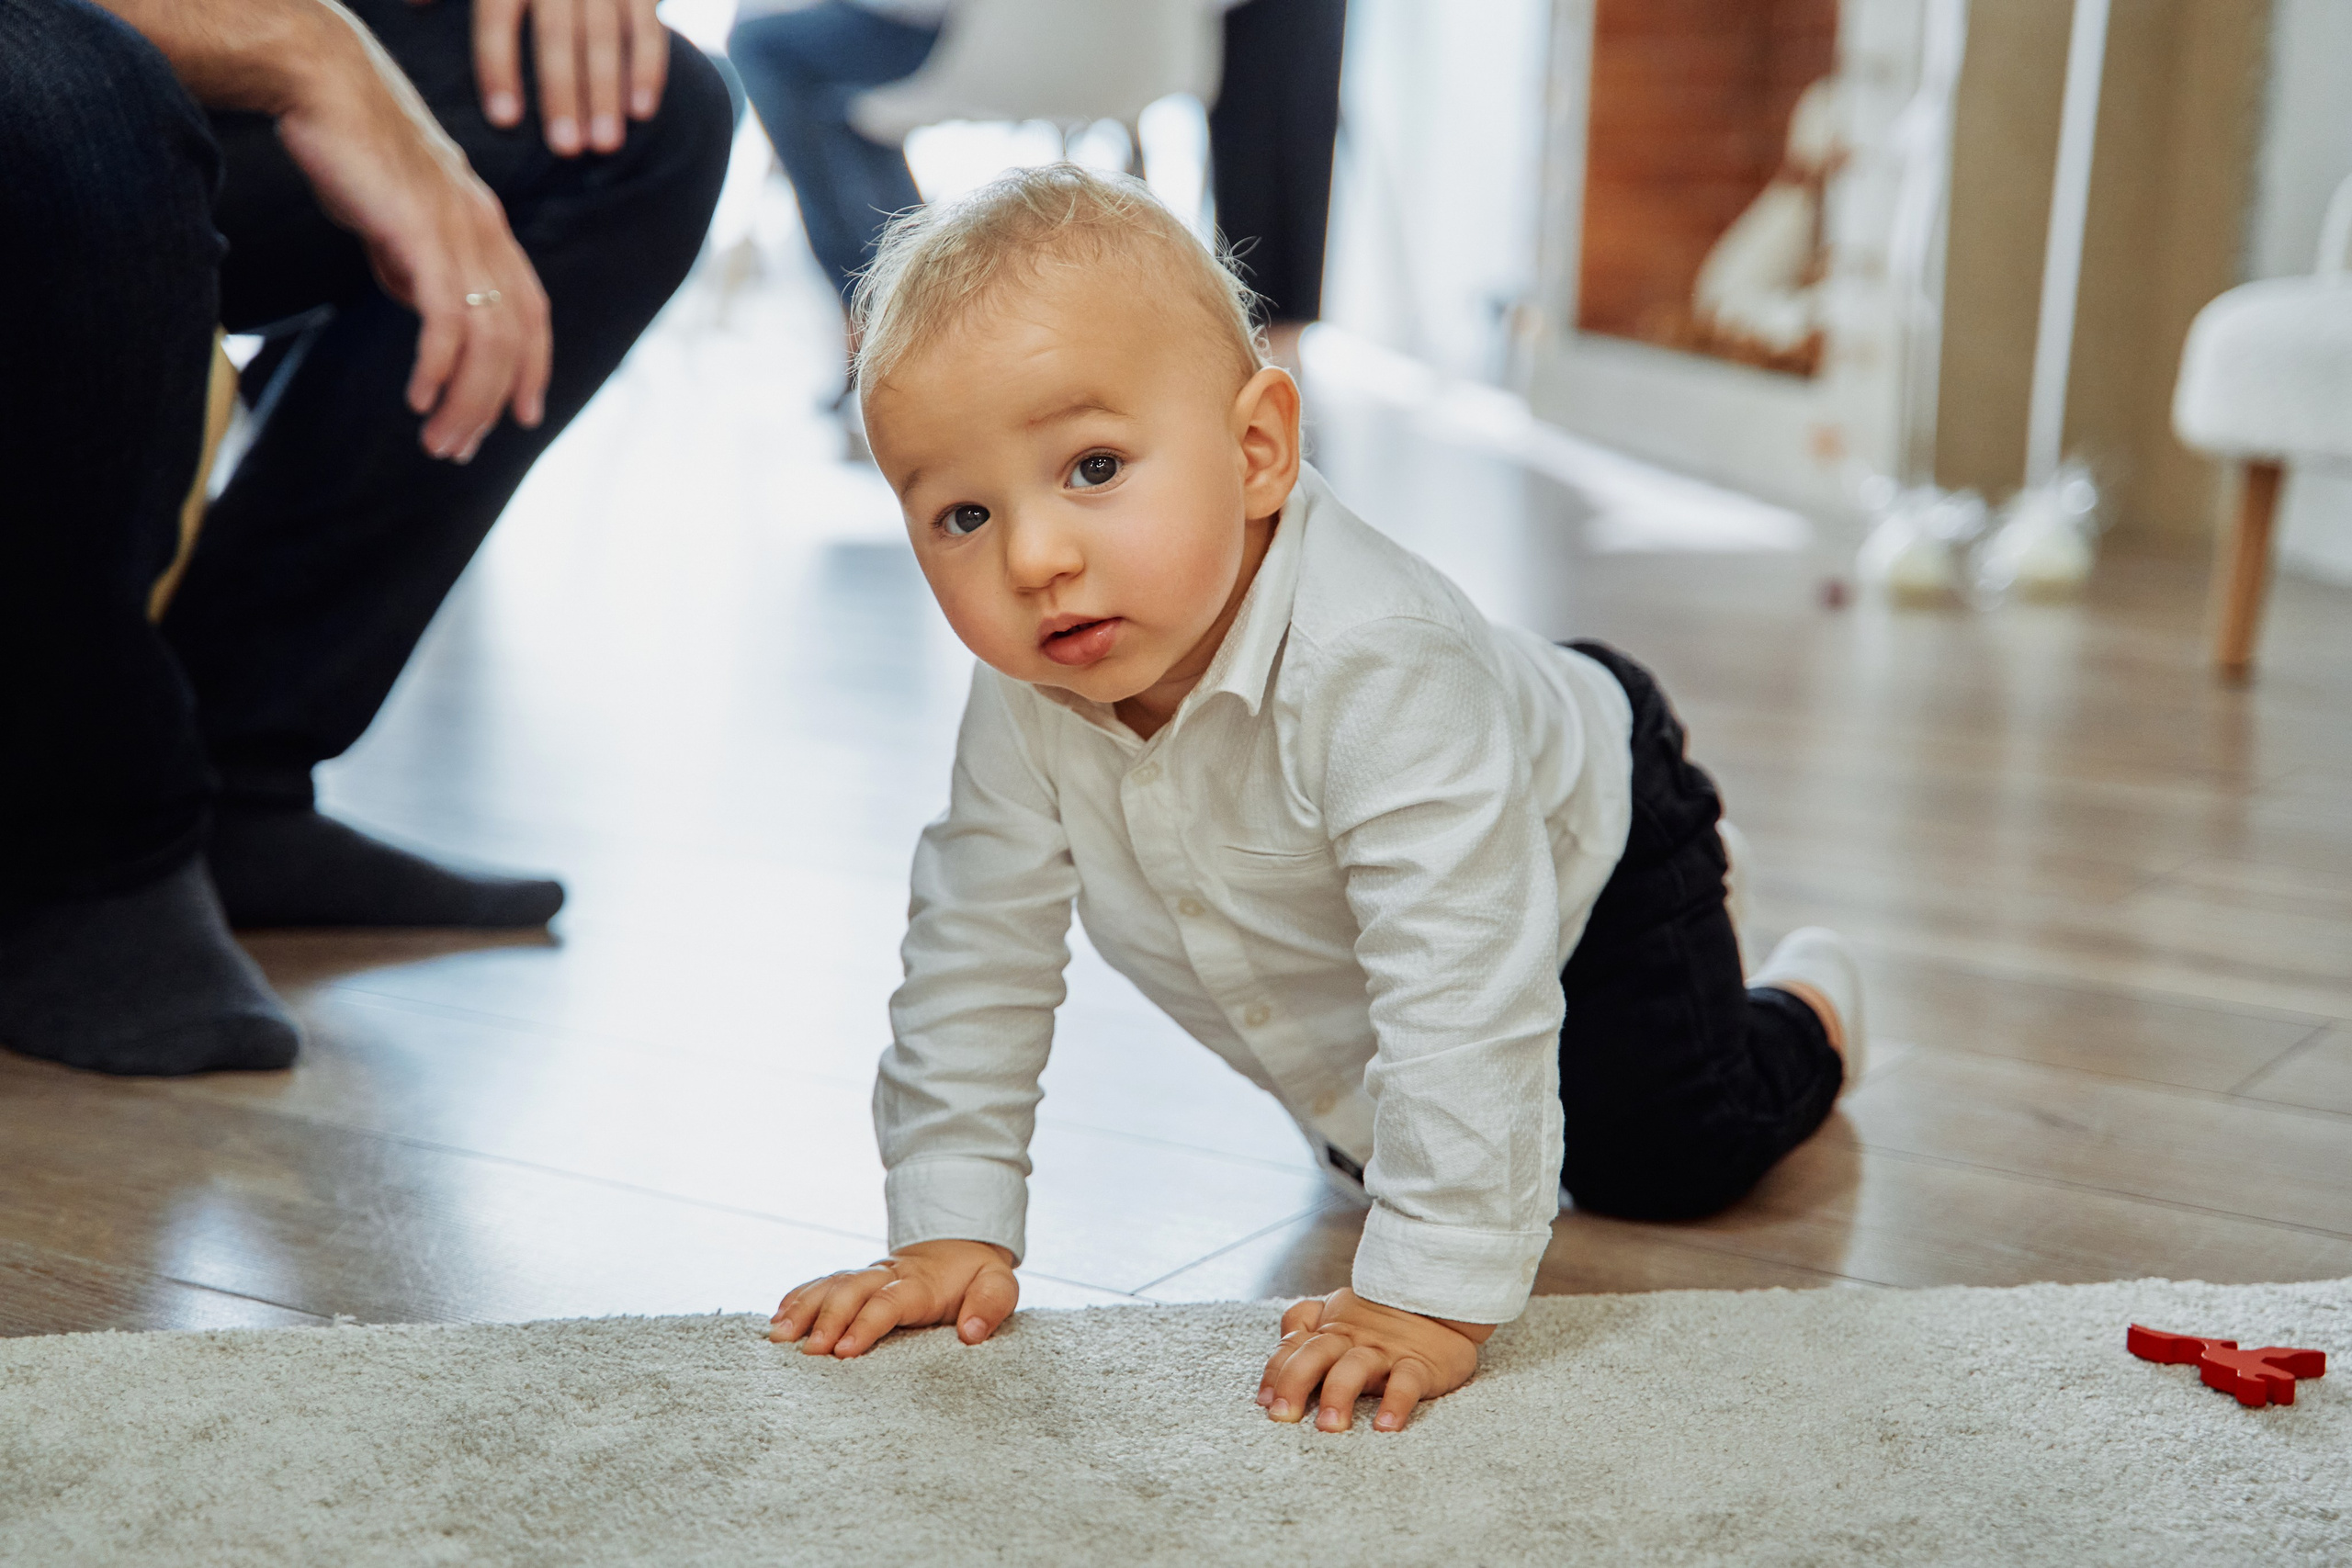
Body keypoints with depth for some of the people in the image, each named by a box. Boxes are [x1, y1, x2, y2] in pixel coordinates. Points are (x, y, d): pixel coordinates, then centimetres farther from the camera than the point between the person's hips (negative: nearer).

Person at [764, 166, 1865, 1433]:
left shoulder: (1374, 666, -48)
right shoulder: (1026, 700, -29)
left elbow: (1464, 984, -49)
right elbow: (976, 952, -18)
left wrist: (1430, 1297, -51)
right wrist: (946, 1227, -22)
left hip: (1582, 857, -5)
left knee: (1664, 1160, -3)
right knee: (1369, 1154, 24)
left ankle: (1799, 1017, 29)